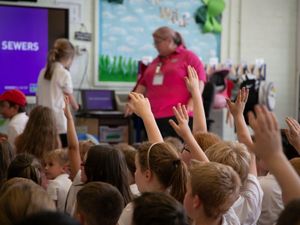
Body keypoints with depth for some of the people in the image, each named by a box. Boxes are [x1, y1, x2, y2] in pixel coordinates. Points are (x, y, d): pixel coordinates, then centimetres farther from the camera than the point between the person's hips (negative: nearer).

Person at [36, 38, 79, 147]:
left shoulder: (43, 72, 10)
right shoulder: (64, 73, -8)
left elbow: (38, 98, 13)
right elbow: (70, 99, 0)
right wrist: (76, 106, 20)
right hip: (59, 125, -6)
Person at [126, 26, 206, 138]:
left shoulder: (188, 57, 4)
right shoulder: (156, 61, 25)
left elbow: (199, 82, -5)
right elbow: (143, 84, 28)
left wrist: (191, 104, -16)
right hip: (154, 116, 6)